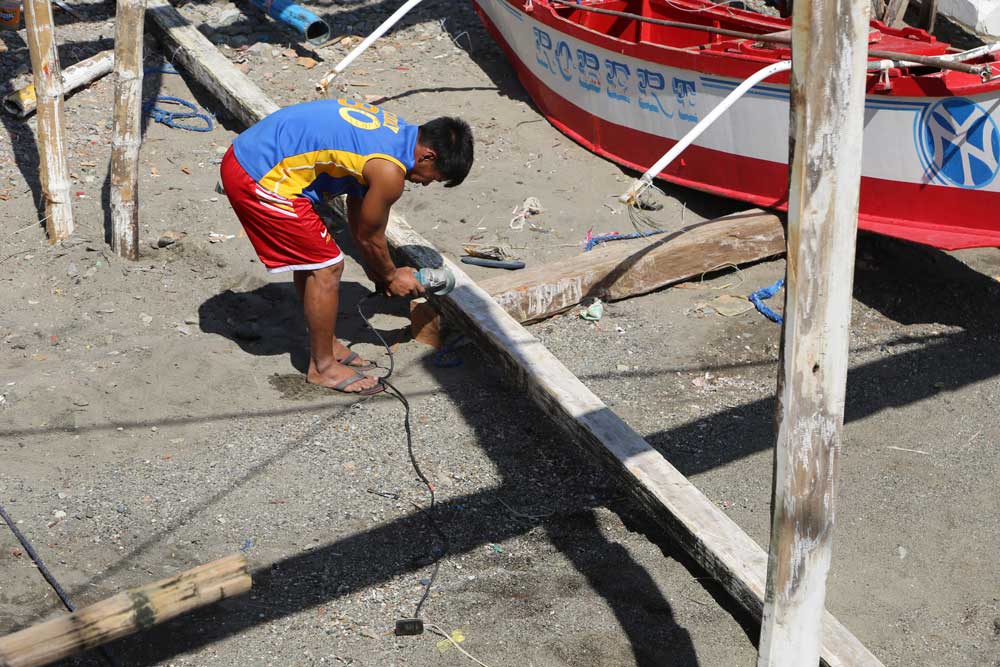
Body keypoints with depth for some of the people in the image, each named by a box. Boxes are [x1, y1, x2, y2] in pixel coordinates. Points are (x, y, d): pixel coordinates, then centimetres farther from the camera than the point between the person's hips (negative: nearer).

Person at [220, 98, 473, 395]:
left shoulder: (395, 130, 11)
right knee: (326, 267, -1)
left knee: (309, 257, 21)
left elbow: (357, 214, 21)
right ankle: (322, 366, 14)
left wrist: (375, 270, 27)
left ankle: (326, 344, 36)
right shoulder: (390, 172, -18)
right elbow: (369, 236, -2)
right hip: (258, 179, -10)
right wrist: (391, 276, 17)